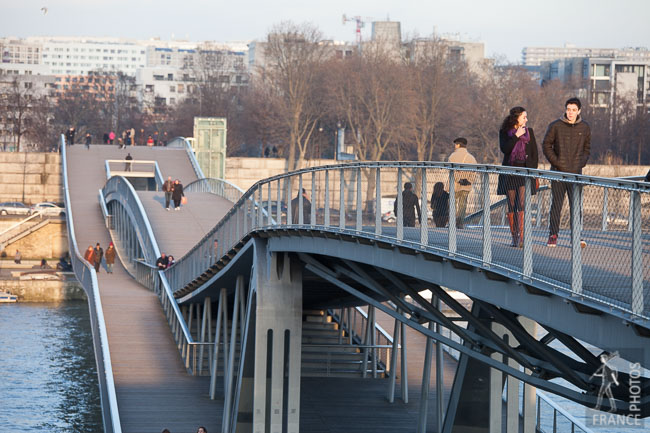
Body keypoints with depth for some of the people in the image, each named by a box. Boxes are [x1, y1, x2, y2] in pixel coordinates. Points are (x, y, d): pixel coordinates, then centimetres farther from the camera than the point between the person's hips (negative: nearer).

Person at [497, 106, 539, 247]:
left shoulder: (529, 132, 10)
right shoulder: (504, 132, 4)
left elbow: (534, 153, 11)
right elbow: (504, 148, -11)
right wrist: (516, 136, -14)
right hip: (509, 172, 0)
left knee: (522, 204, -11)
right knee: (512, 205, 2)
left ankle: (521, 237, -16)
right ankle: (514, 237, 9)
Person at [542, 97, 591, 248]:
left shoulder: (585, 128, 6)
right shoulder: (555, 126, -2)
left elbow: (587, 148, 16)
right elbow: (546, 145, 3)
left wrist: (582, 162, 1)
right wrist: (556, 162, -7)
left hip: (576, 172, 2)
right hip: (558, 172, -2)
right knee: (556, 204, 2)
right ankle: (553, 235, 8)